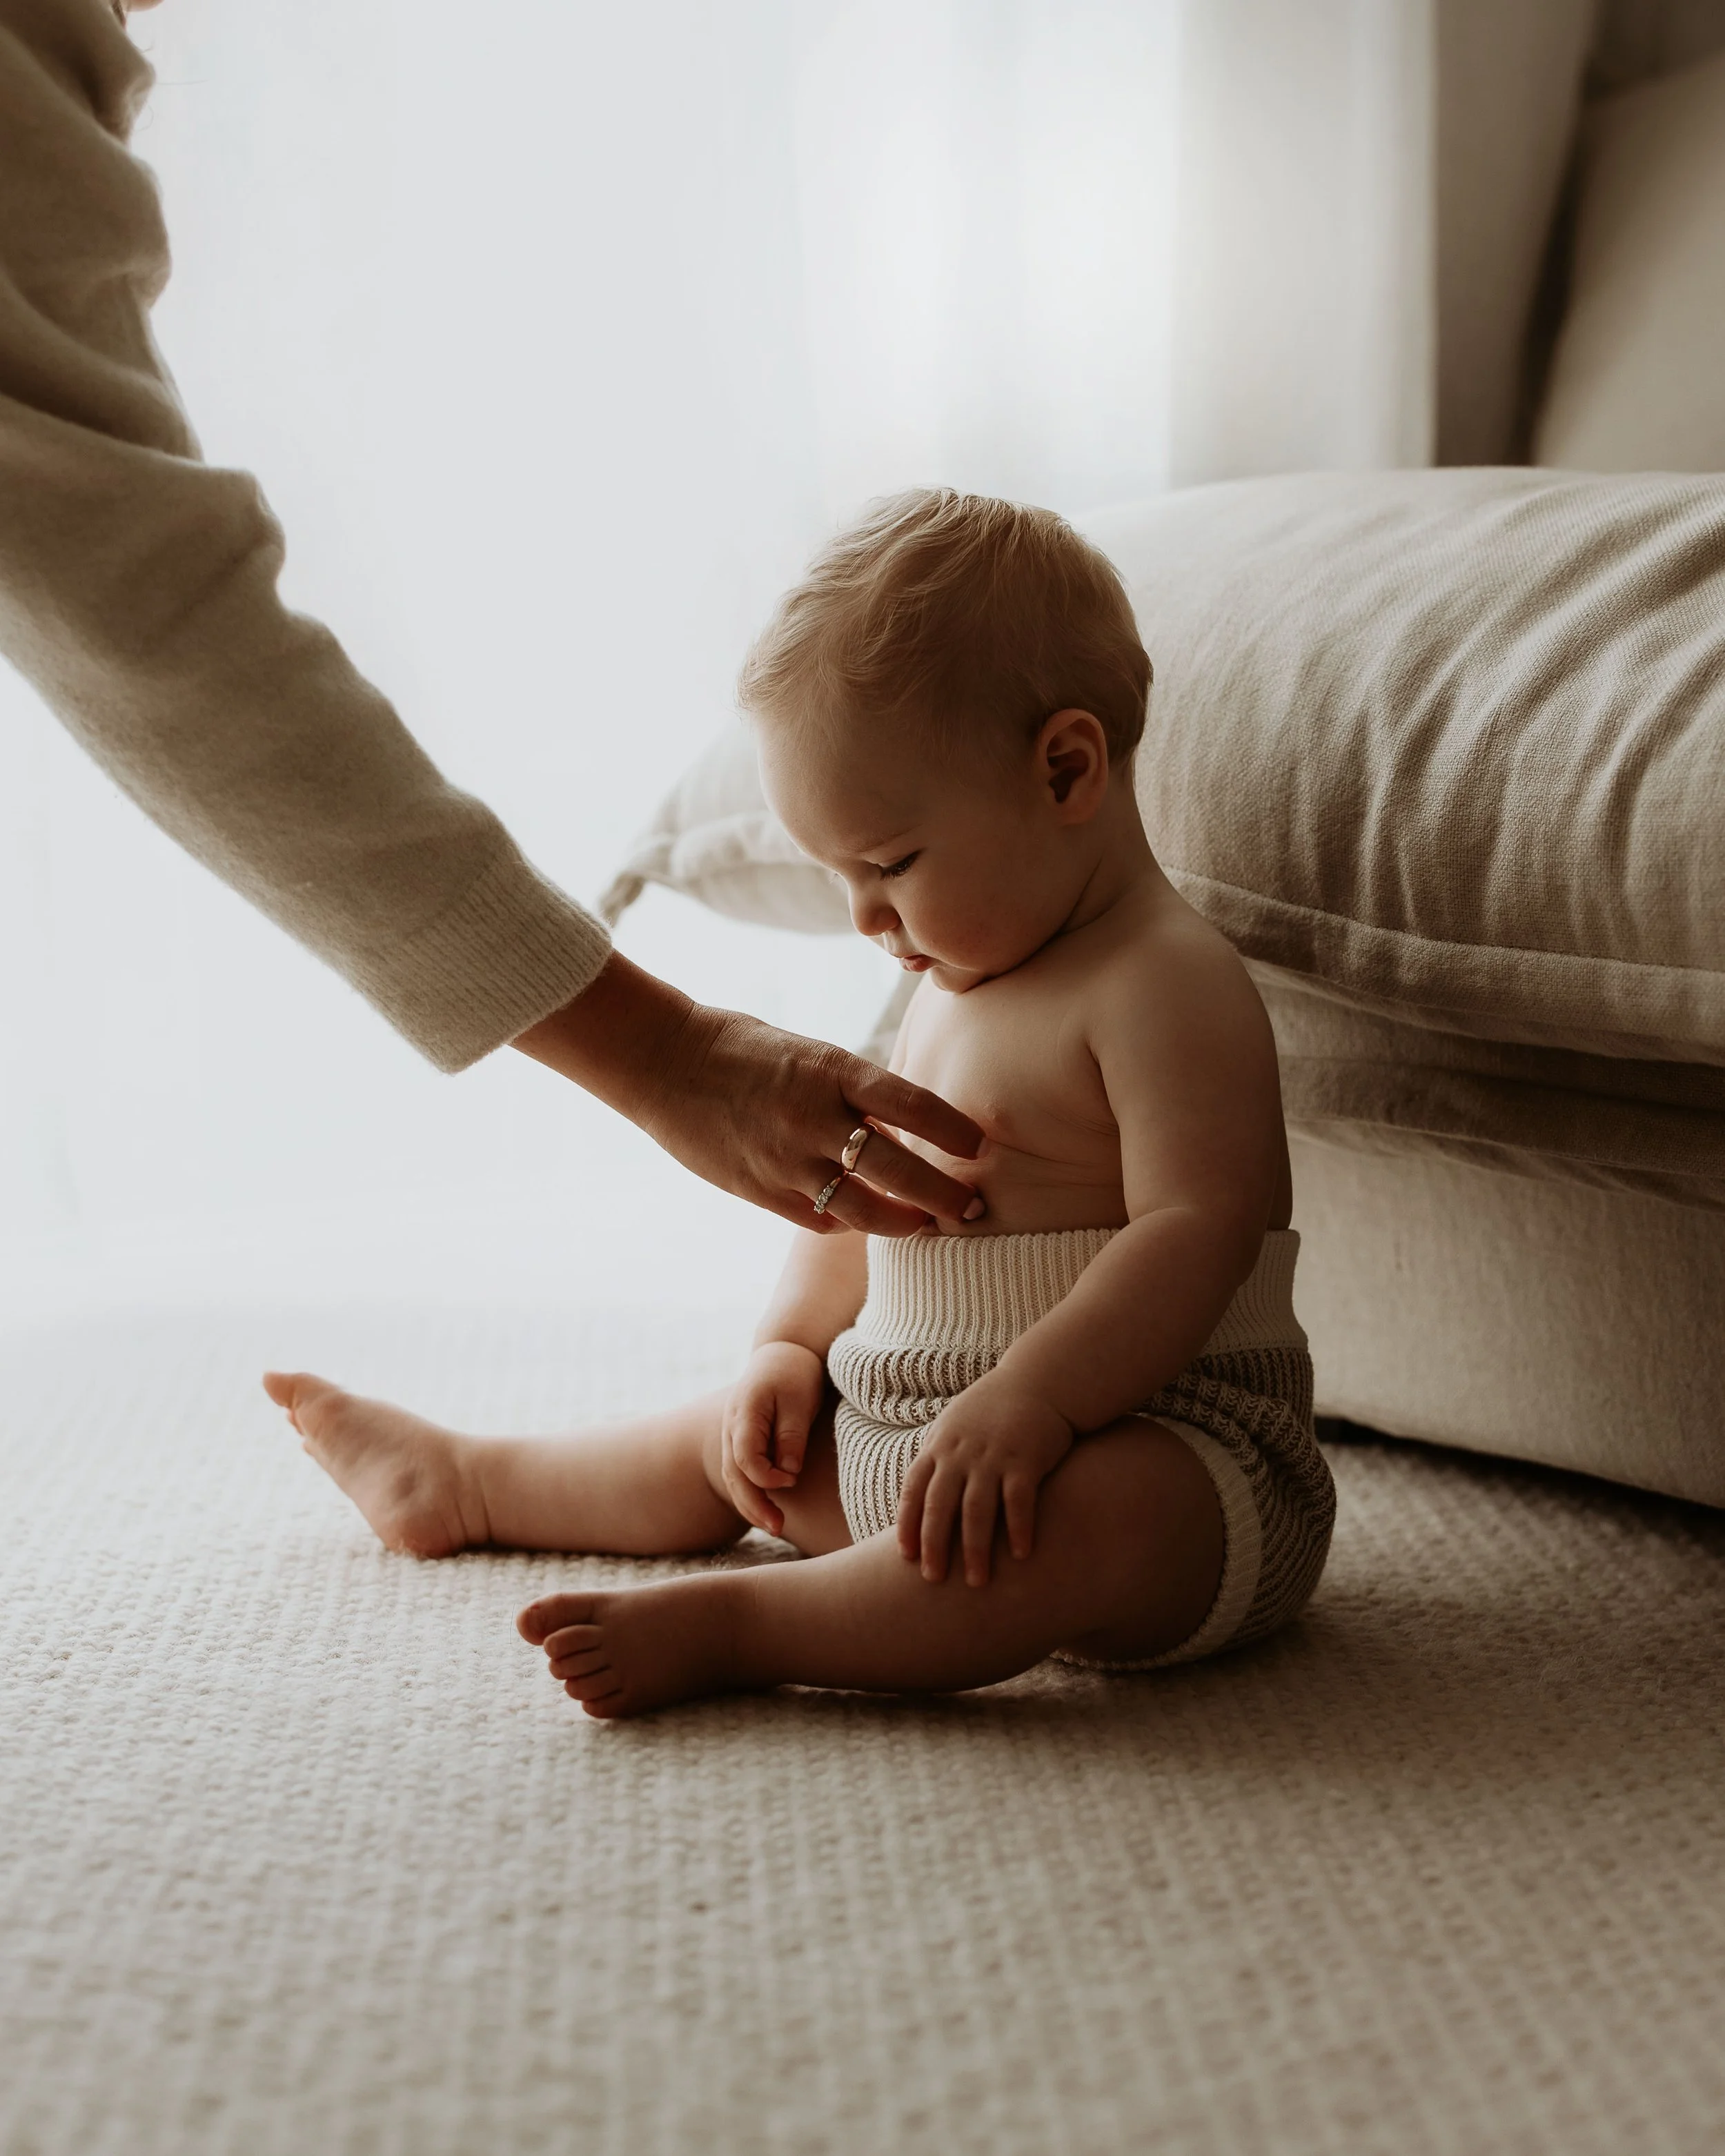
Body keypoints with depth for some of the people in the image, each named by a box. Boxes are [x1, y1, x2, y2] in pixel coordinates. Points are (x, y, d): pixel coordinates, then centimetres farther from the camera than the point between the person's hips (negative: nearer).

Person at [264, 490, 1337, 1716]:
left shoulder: (1167, 987, -16)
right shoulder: (954, 988, 14)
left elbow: (1197, 1231, -27)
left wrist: (1026, 1402, -36)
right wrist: (790, 1350, 9)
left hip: (1162, 1449, -9)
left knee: (1097, 1517, -42)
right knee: (747, 1444, 22)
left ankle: (726, 1629, -41)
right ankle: (464, 1486, 44)